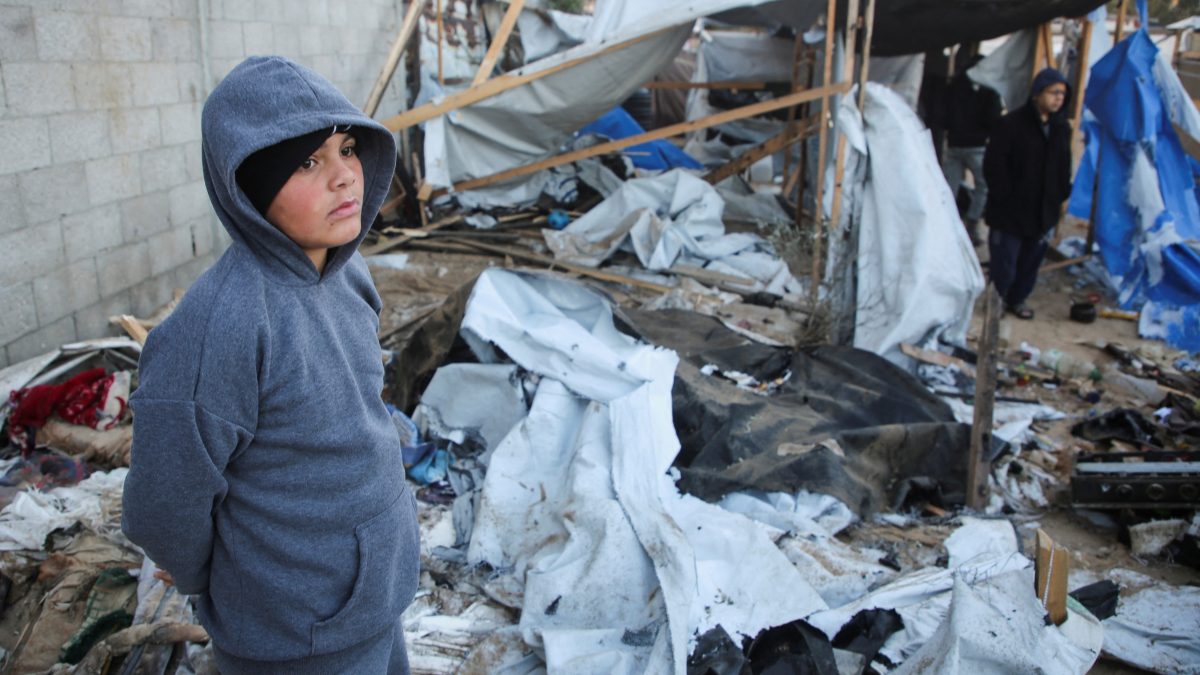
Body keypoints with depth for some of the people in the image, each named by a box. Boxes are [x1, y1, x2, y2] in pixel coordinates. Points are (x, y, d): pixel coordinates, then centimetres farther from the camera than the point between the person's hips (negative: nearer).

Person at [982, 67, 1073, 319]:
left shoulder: (1062, 128, 7)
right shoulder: (1012, 124, -13)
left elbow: (1064, 169, 17)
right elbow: (994, 165, -14)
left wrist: (1061, 197, 8)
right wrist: (1004, 196, -14)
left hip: (1043, 211, 6)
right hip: (1009, 211, -6)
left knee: (1031, 261, 15)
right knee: (1004, 263, 0)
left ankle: (1017, 298, 35)